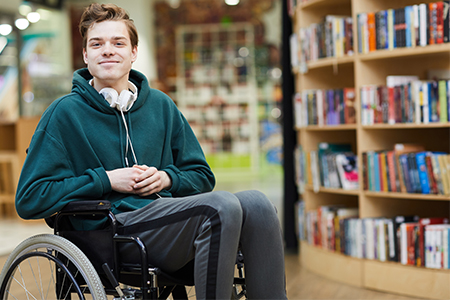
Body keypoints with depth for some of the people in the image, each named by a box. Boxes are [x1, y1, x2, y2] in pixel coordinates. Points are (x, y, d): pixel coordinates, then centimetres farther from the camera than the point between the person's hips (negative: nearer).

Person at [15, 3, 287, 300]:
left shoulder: (161, 105, 18)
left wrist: (167, 178, 1)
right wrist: (106, 180, -7)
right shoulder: (65, 112, 6)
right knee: (221, 205, -30)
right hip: (118, 226, -5)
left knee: (255, 203, -24)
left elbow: (202, 176, 24)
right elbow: (28, 199, 0)